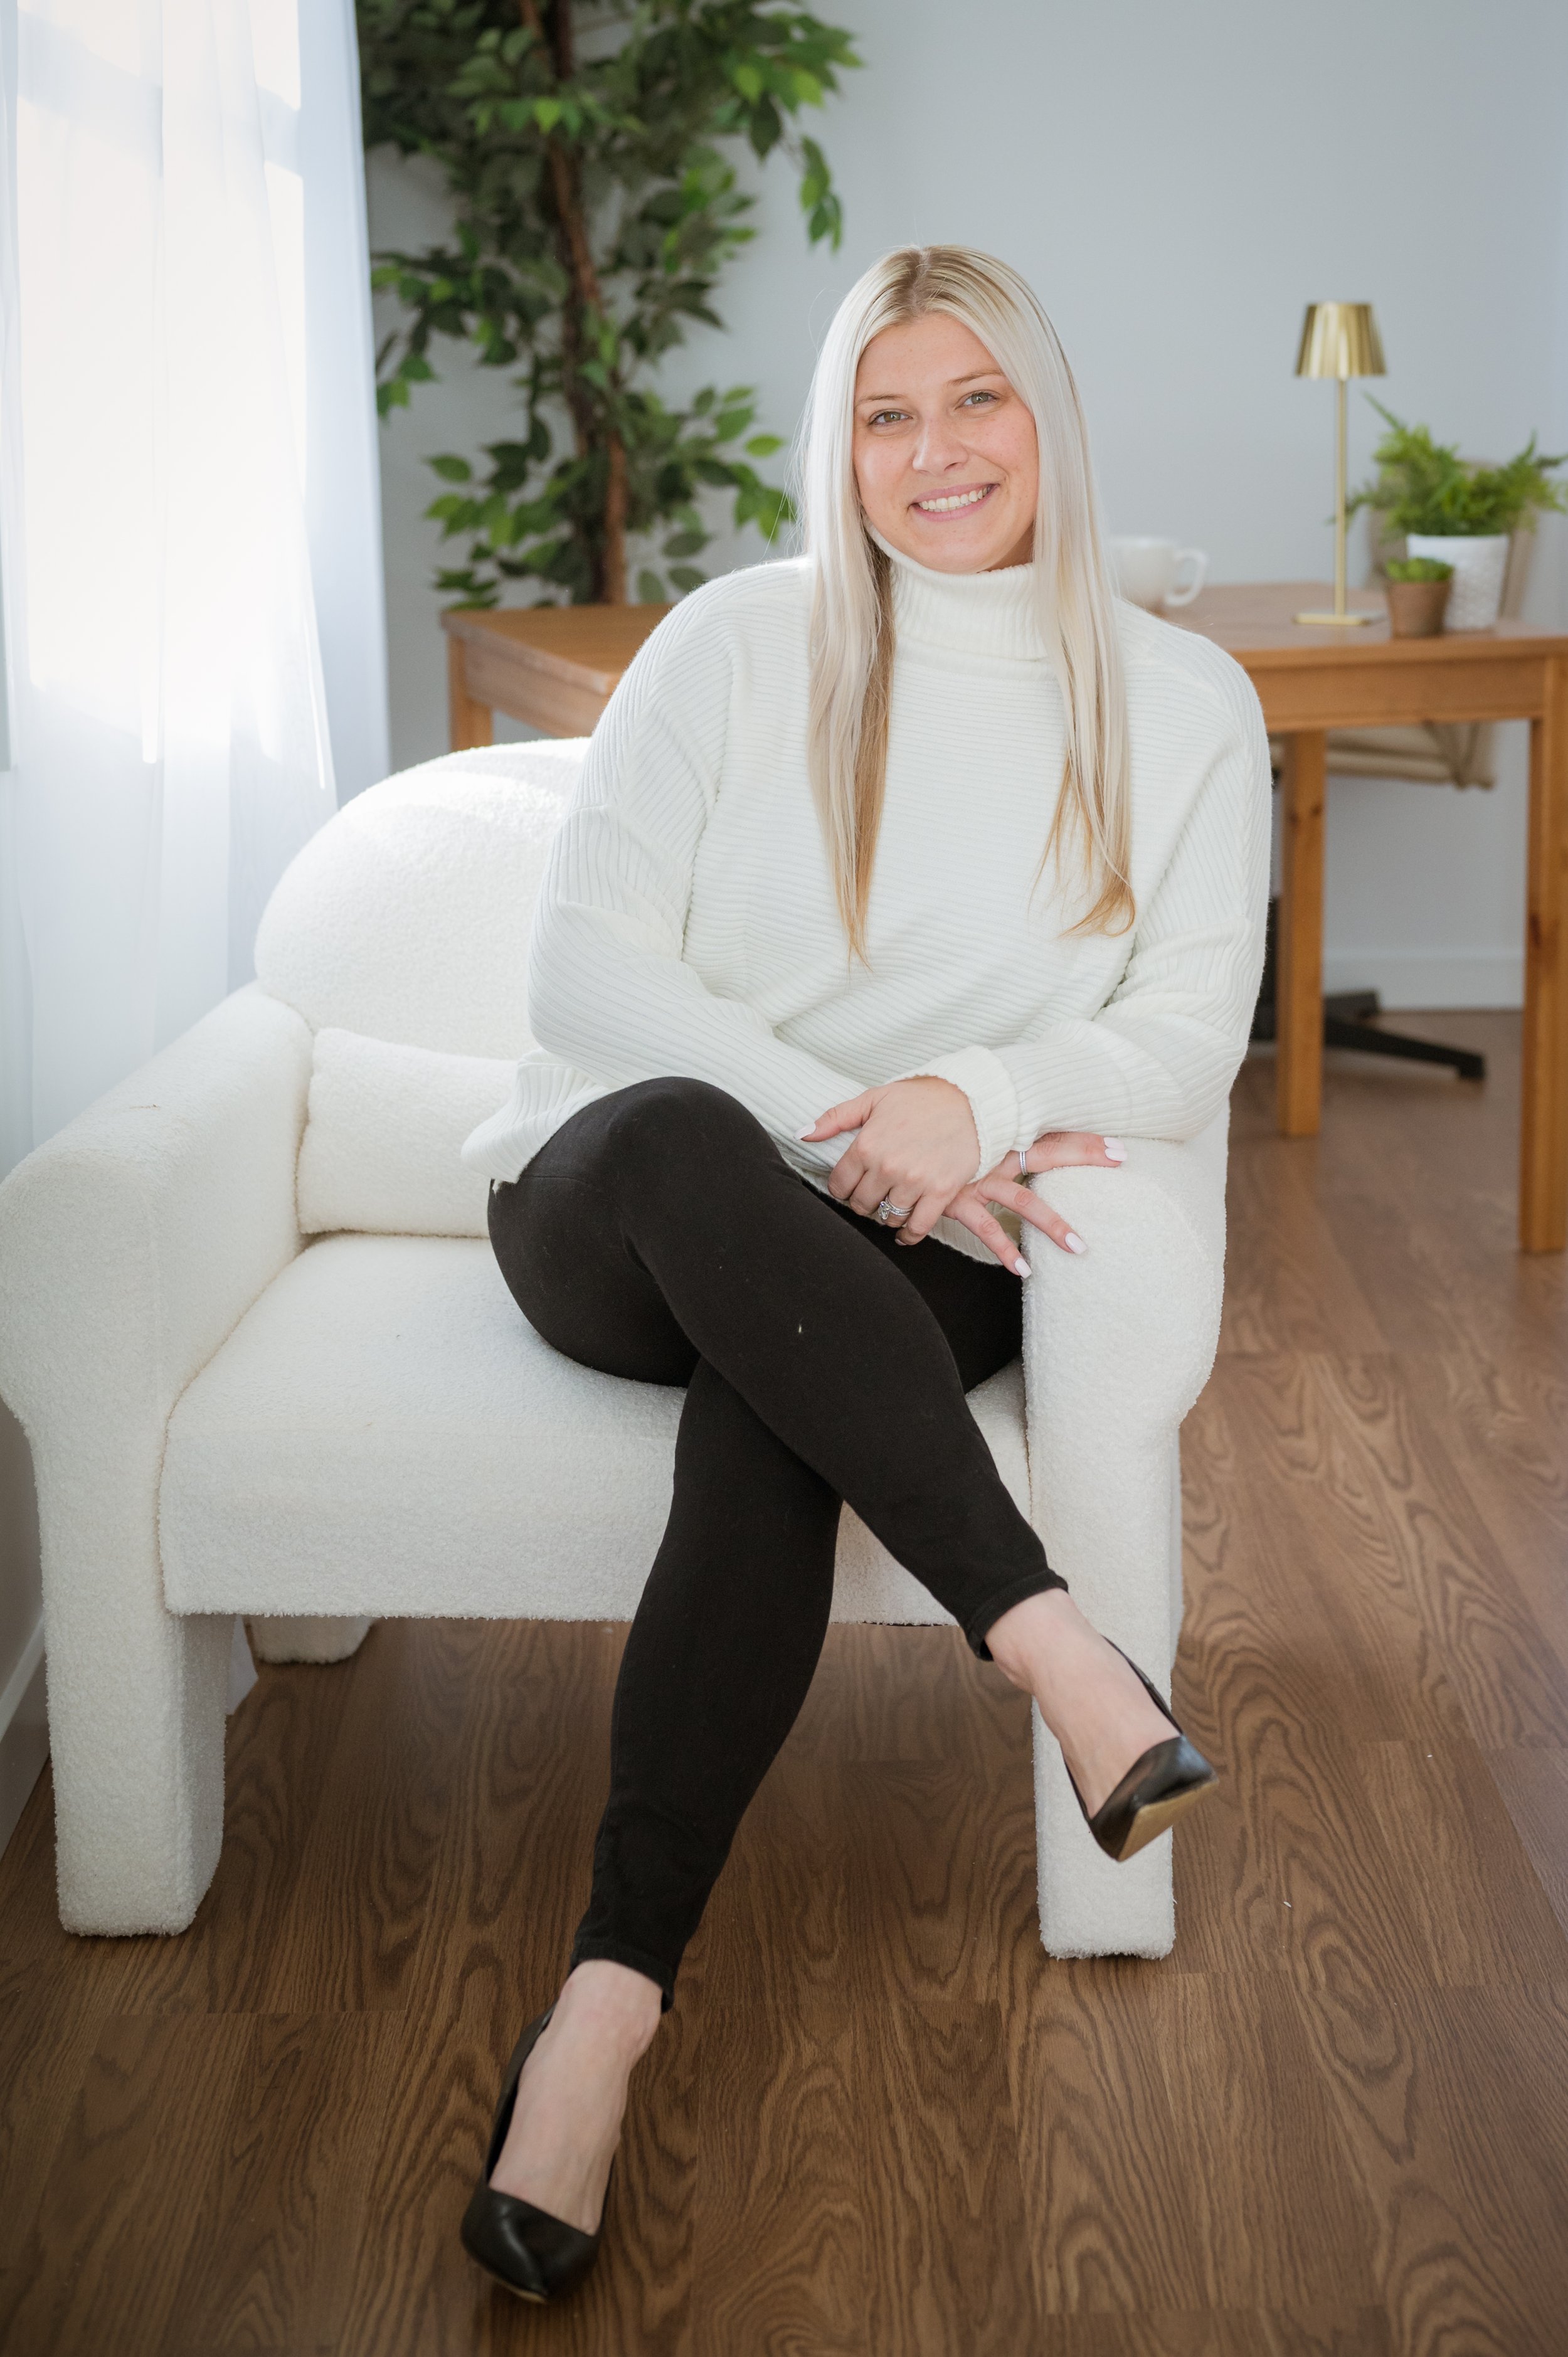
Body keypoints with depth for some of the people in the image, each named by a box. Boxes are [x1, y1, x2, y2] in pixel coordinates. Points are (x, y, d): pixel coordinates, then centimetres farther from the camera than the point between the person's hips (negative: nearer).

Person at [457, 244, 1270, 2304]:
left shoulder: (1184, 705, 6)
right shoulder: (740, 645, 2)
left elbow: (1188, 1045, -1)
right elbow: (584, 965, -6)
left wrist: (982, 1099, -23)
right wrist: (851, 1132, -18)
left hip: (892, 1262, 0)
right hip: (614, 1205, 0)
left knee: (770, 1400, -36)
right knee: (679, 1135, -39)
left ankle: (615, 1991, -36)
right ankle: (1047, 1635, -41)